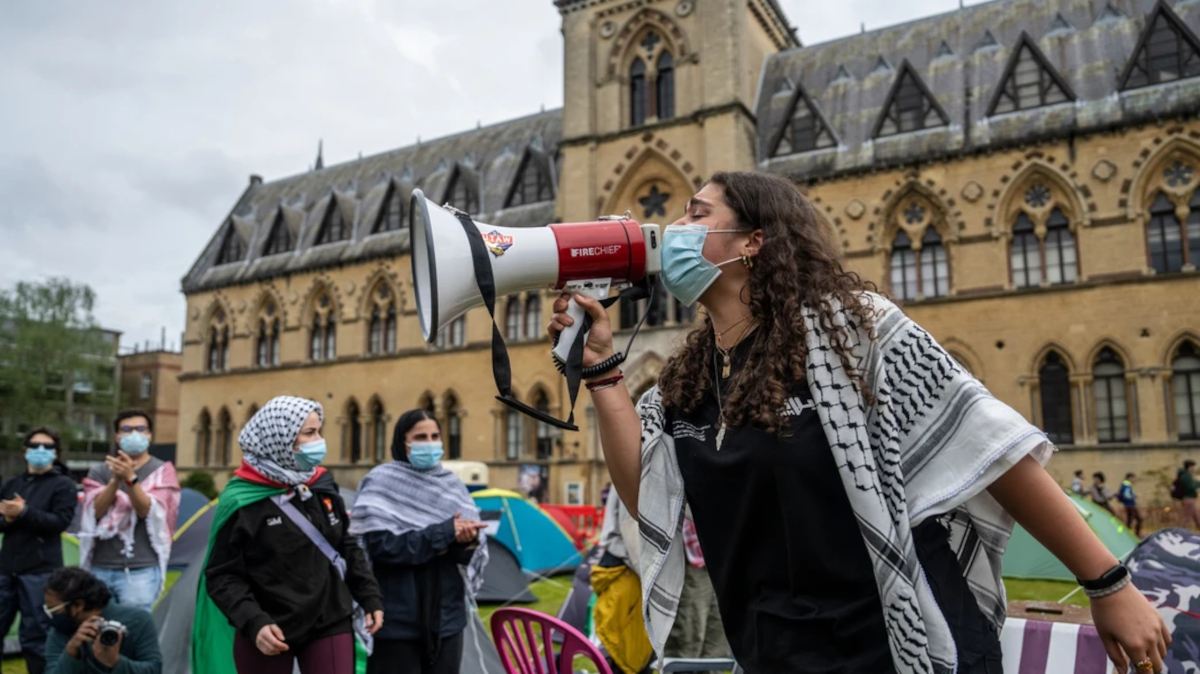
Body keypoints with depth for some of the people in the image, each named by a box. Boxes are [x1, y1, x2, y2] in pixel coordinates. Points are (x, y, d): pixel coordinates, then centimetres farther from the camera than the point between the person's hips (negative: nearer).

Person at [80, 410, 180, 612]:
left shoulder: (161, 471, 2)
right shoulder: (99, 471, 11)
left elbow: (147, 511, -12)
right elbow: (95, 512, -3)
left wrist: (130, 478, -25)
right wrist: (116, 479, -17)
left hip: (140, 570, -3)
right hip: (100, 568, 4)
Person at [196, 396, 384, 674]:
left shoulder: (323, 485, 4)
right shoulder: (243, 500, -12)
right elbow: (222, 575, -10)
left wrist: (370, 598, 9)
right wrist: (253, 622, -22)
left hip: (330, 624, 4)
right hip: (269, 633, -3)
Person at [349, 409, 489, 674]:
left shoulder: (451, 483, 7)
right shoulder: (381, 482, -6)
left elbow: (477, 548, 6)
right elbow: (381, 545, -18)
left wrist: (468, 541, -18)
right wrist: (445, 532, -21)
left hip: (446, 617, 5)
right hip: (397, 620, -4)